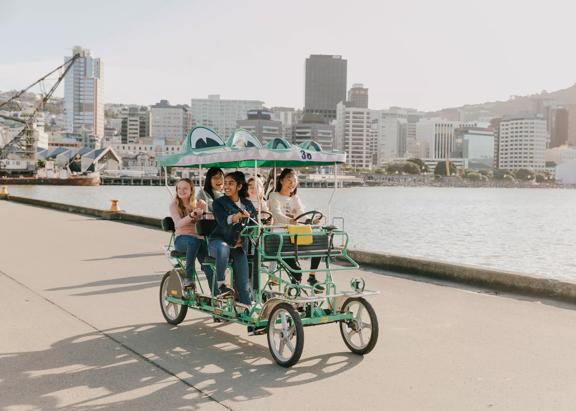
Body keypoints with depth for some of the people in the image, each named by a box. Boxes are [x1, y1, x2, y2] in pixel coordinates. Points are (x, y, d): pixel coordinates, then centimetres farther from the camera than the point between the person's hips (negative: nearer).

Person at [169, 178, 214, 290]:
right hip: (181, 239, -1)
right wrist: (191, 215, -32)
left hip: (199, 238, 1)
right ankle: (188, 277, -33)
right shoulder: (174, 205, 4)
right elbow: (178, 224, -14)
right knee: (194, 241, -38)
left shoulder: (200, 204, 9)